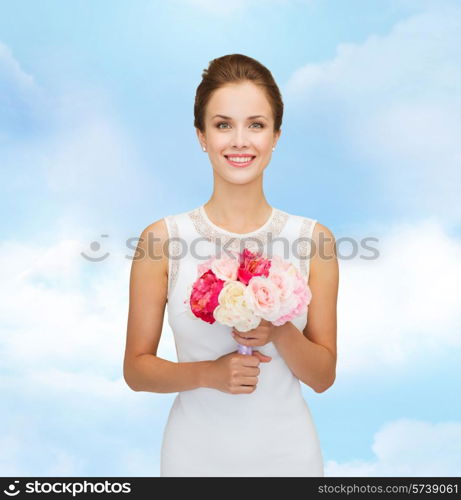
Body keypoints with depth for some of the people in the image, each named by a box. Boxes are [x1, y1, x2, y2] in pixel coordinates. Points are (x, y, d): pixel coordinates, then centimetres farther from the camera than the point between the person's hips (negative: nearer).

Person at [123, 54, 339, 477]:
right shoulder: (162, 238, -10)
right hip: (196, 452, 0)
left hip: (286, 450, 1)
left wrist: (280, 333, -20)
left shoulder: (313, 239, -8)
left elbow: (323, 377, -3)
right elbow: (136, 368, -4)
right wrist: (208, 373, -19)